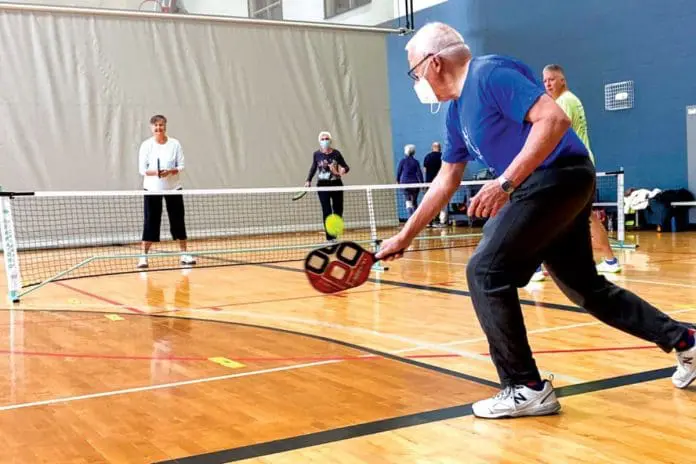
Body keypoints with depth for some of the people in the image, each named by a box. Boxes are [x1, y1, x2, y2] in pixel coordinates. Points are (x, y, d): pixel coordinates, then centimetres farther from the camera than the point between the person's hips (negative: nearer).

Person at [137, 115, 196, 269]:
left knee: (178, 220, 5)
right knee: (150, 221, -2)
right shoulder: (146, 145, -4)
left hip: (173, 188, 1)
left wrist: (170, 171, -22)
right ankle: (144, 256, 3)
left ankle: (184, 254, 16)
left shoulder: (175, 144, -2)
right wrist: (155, 172, -25)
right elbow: (142, 169, -6)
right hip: (152, 189, -1)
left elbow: (181, 166, -2)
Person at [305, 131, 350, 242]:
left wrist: (344, 170, -23)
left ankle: (335, 233, 27)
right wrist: (308, 180, 5)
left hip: (336, 185, 1)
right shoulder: (317, 154, -1)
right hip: (323, 186, -1)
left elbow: (346, 167, 0)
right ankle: (330, 238, -4)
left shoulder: (336, 153, -3)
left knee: (338, 210, 7)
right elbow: (313, 168, 13)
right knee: (327, 212, -6)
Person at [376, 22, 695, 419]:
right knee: (585, 286, 18)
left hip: (558, 177, -10)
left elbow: (554, 119, -23)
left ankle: (527, 389, -5)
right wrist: (404, 237, 23)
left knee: (486, 272, -11)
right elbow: (445, 183, 23)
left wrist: (506, 183, -29)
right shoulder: (458, 112, 16)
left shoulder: (490, 73, -13)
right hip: (562, 185, 10)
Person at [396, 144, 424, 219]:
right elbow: (419, 173, -3)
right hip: (415, 183, 1)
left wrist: (397, 180, 21)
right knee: (414, 201, 13)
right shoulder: (416, 162, 0)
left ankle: (410, 215, -26)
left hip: (405, 182, -1)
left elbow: (398, 171, 5)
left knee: (408, 201, -5)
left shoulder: (402, 161, -1)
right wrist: (422, 183, -1)